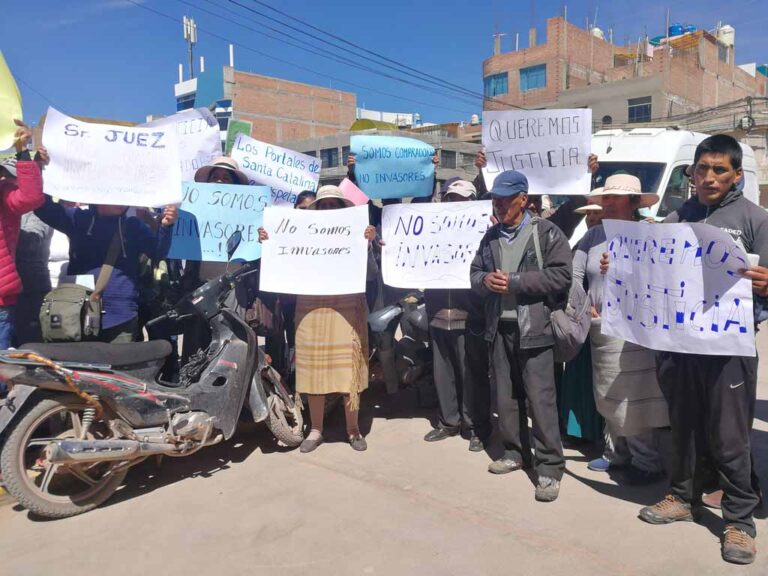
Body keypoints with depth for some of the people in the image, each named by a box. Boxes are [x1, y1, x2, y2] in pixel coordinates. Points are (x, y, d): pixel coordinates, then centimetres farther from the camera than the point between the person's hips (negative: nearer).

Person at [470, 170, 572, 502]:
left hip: (534, 328, -6)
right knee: (506, 395, 13)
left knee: (540, 398, -6)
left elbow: (561, 275, -13)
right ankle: (515, 453, 29)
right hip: (499, 327, 6)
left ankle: (550, 467, 5)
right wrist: (485, 280, -5)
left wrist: (514, 282, -16)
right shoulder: (490, 236, 15)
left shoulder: (546, 233, -4)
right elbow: (475, 273, 20)